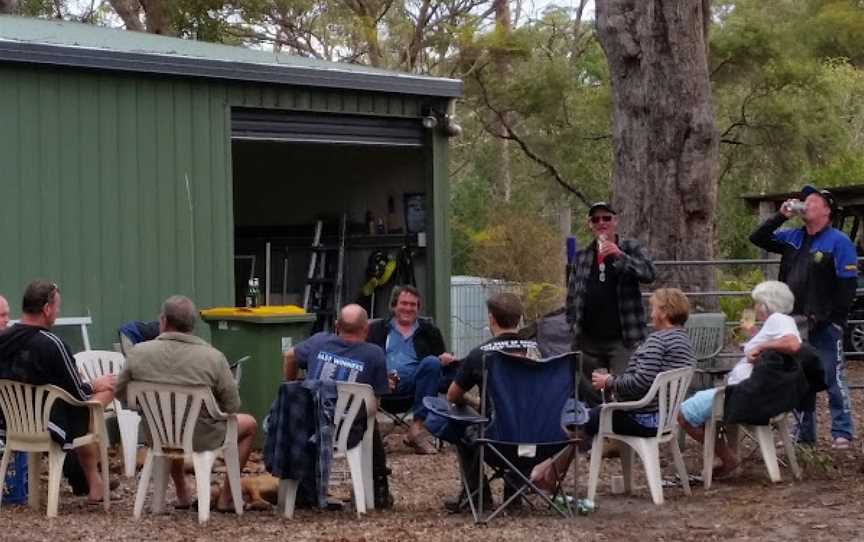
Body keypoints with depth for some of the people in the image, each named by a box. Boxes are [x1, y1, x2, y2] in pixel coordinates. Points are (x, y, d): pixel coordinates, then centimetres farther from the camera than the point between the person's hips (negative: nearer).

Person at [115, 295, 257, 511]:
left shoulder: (138, 353, -13)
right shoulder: (213, 357, -20)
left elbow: (120, 392, 2)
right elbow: (232, 406, -12)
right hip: (201, 438, -3)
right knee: (249, 424, 24)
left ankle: (183, 495, 42)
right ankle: (225, 498, 24)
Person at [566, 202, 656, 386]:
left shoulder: (632, 248, 5)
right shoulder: (581, 257, 14)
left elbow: (649, 273, -13)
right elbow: (571, 297, 16)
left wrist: (620, 256, -24)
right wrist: (573, 325, 5)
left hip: (623, 339, -4)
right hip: (588, 341, 4)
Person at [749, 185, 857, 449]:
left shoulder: (839, 242, -7)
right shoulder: (792, 238, 12)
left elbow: (847, 286, -11)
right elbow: (757, 238, 16)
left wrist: (830, 318, -16)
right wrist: (780, 216, 4)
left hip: (825, 326, -6)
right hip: (795, 323, 6)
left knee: (833, 380, -3)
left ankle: (842, 434, 4)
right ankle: (804, 434, 19)